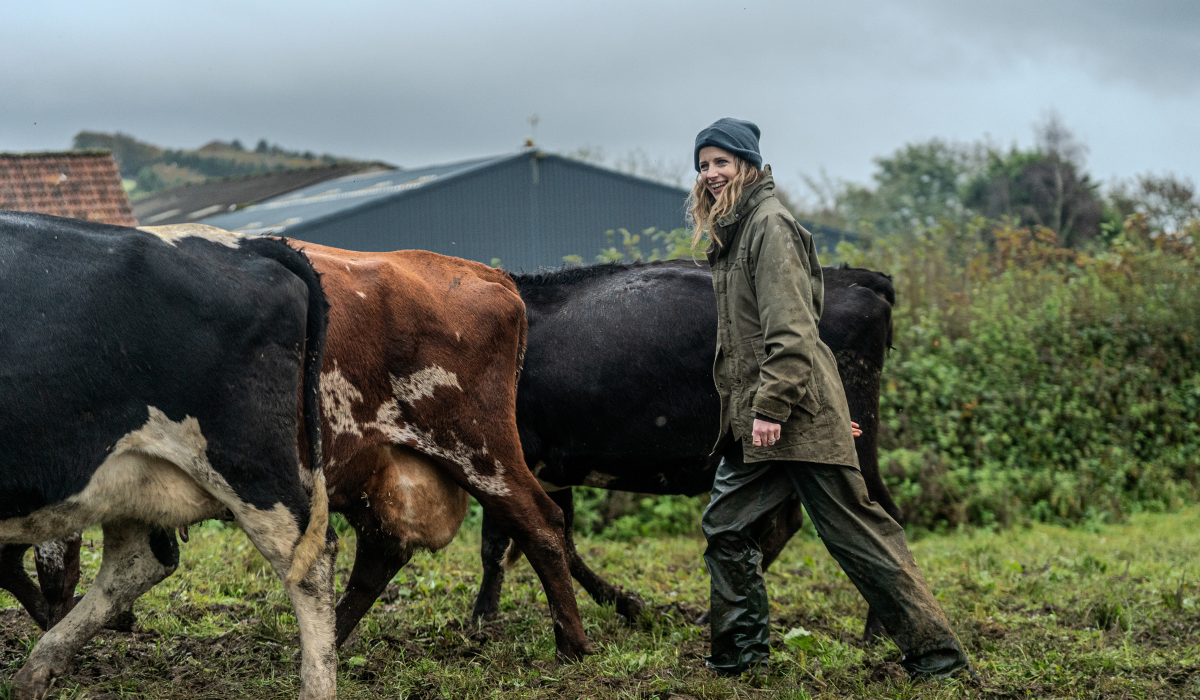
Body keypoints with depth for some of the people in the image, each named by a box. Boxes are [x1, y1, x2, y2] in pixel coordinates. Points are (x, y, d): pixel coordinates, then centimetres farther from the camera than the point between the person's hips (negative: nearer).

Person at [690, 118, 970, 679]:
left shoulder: (770, 223, -10)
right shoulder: (730, 232, 19)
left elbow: (790, 328, -19)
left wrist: (771, 408, -24)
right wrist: (748, 411, 17)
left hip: (798, 420, -9)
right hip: (752, 422, 10)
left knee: (854, 532, -7)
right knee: (726, 527, 10)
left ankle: (934, 652, -2)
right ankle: (740, 655, 18)